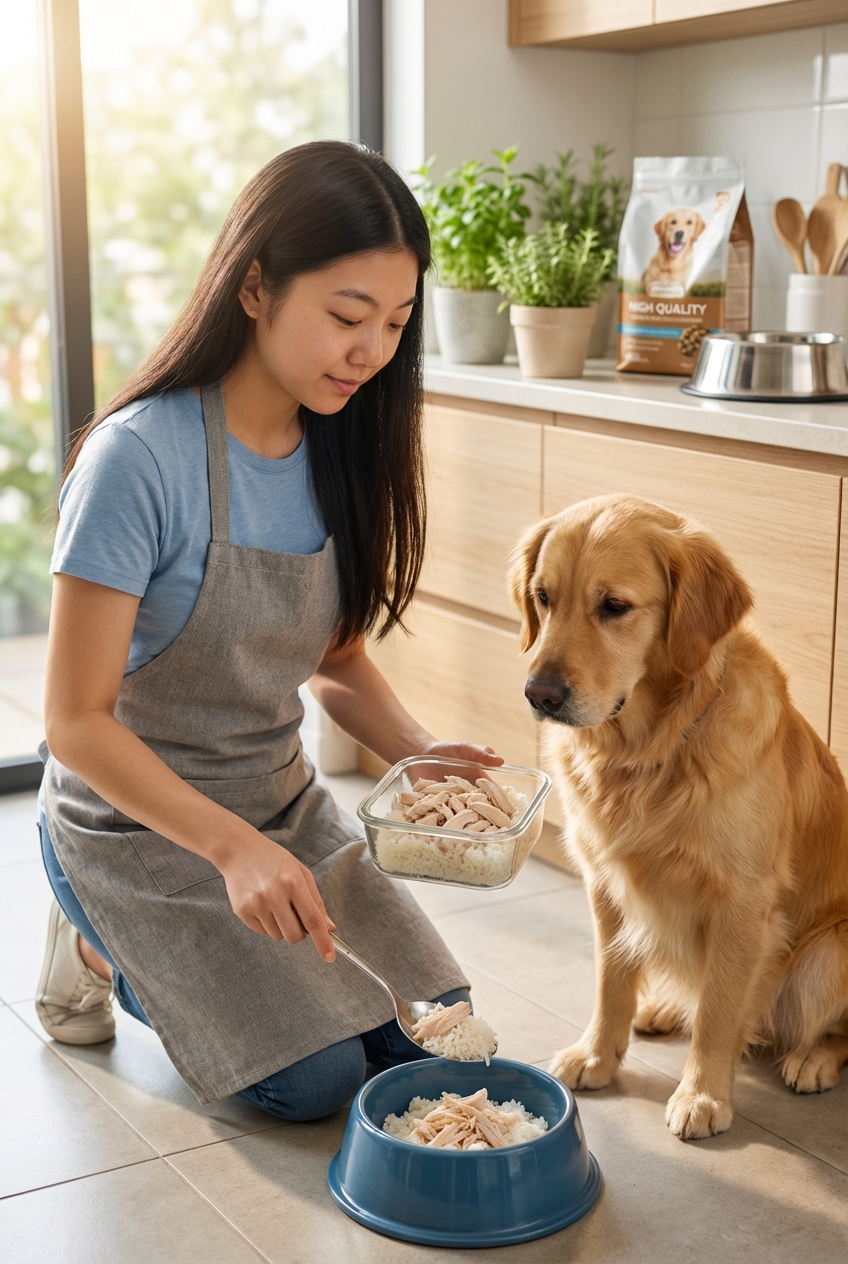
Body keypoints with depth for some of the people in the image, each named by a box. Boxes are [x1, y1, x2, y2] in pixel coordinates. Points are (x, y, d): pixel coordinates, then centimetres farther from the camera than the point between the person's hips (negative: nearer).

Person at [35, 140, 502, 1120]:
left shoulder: (339, 449, -3)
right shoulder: (138, 459, -25)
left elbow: (337, 661, 6)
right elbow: (76, 722, -23)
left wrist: (416, 751, -15)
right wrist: (234, 848, -34)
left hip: (281, 807, 6)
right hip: (135, 823, -6)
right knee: (317, 1078, -13)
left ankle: (149, 951, 20)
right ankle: (101, 945, 12)